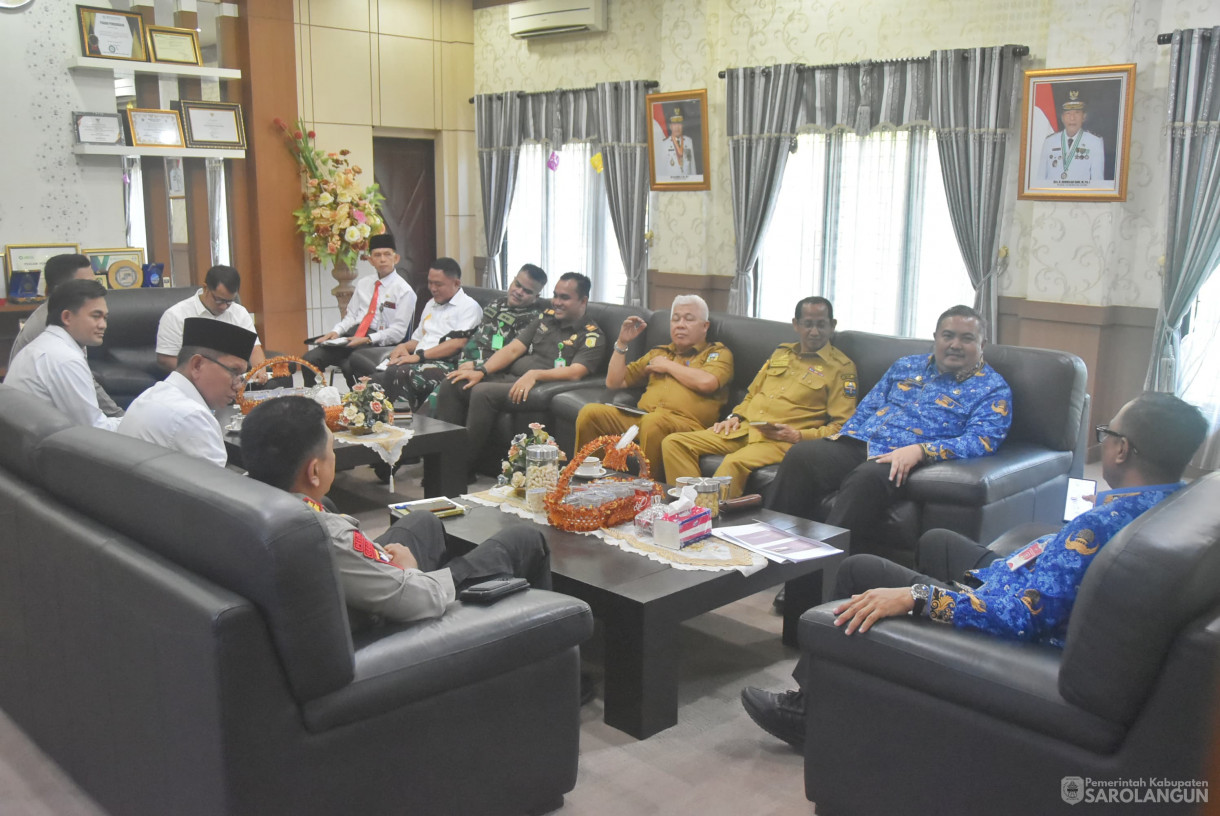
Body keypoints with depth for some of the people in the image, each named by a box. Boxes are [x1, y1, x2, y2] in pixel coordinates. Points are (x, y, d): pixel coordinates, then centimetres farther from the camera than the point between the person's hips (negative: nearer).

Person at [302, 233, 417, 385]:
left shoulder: (404, 291, -2)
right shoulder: (363, 283, 19)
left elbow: (398, 331, -9)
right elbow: (351, 315, 19)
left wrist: (367, 340, -20)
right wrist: (336, 331, -2)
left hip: (377, 344, -6)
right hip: (352, 336, 6)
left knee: (349, 366, -35)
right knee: (310, 358, -14)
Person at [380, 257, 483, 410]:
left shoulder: (468, 306, 1)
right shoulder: (431, 305, 28)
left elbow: (458, 343, -13)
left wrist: (420, 355, -16)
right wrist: (404, 347, 10)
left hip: (446, 364, -7)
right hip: (419, 361, 8)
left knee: (402, 373, -33)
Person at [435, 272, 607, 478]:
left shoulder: (592, 336, 0)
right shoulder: (546, 318, 21)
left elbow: (575, 372, -17)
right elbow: (513, 349, 14)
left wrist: (534, 374, -29)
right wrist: (481, 371, 0)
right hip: (509, 377, 8)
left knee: (483, 392, -31)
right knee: (451, 384, -11)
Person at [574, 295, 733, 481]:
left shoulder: (718, 353, 15)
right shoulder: (658, 353, 31)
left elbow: (706, 382, -9)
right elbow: (614, 382, 29)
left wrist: (668, 365, 5)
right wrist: (622, 343, 19)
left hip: (686, 422, -5)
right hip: (640, 417, 5)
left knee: (654, 421, -39)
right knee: (590, 412, -17)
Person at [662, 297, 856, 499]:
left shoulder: (841, 367, 3)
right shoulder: (781, 352, 23)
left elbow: (842, 426, -3)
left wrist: (798, 435, -15)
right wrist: (735, 416, 11)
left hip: (782, 441, -7)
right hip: (744, 430, 7)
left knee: (734, 462, -39)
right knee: (673, 443, -12)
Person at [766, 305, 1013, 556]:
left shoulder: (993, 388, 6)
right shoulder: (907, 366, 24)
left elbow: (983, 440, -9)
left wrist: (920, 450, -23)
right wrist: (842, 435, 7)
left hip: (905, 462, -5)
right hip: (861, 442, 6)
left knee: (866, 477, -38)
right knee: (800, 455, -19)